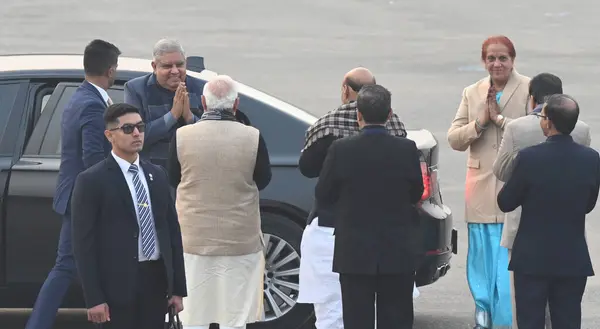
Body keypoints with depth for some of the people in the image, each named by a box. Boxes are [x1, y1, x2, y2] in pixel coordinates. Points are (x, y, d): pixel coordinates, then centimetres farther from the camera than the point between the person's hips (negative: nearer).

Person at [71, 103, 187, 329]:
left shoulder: (157, 175, 14)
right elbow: (84, 243, -8)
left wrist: (178, 288, 10)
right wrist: (94, 299, -14)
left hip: (156, 280, 5)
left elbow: (172, 231, 15)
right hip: (118, 285, -5)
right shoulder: (92, 181, -5)